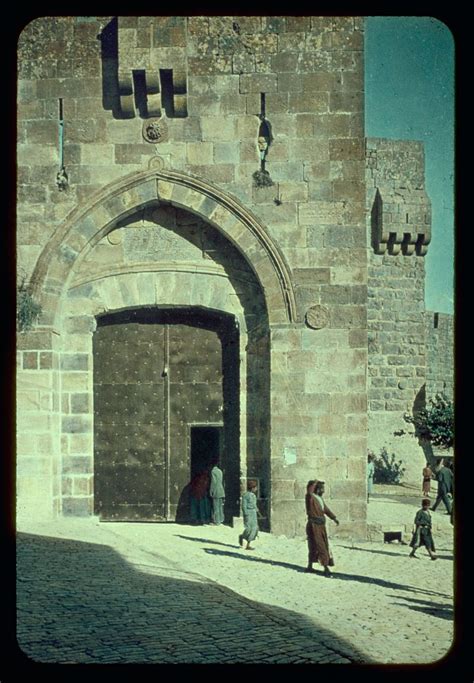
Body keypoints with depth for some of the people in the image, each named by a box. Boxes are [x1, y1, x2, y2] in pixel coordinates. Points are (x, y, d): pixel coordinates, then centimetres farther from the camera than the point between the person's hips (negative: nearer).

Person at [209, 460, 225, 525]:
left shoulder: (213, 471, -11)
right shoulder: (220, 471, 11)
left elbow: (213, 481, -15)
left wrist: (211, 491, -10)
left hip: (216, 491, -7)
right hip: (221, 490, 8)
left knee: (216, 506, -4)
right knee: (220, 506, 13)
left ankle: (216, 521, -4)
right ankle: (221, 519, 17)